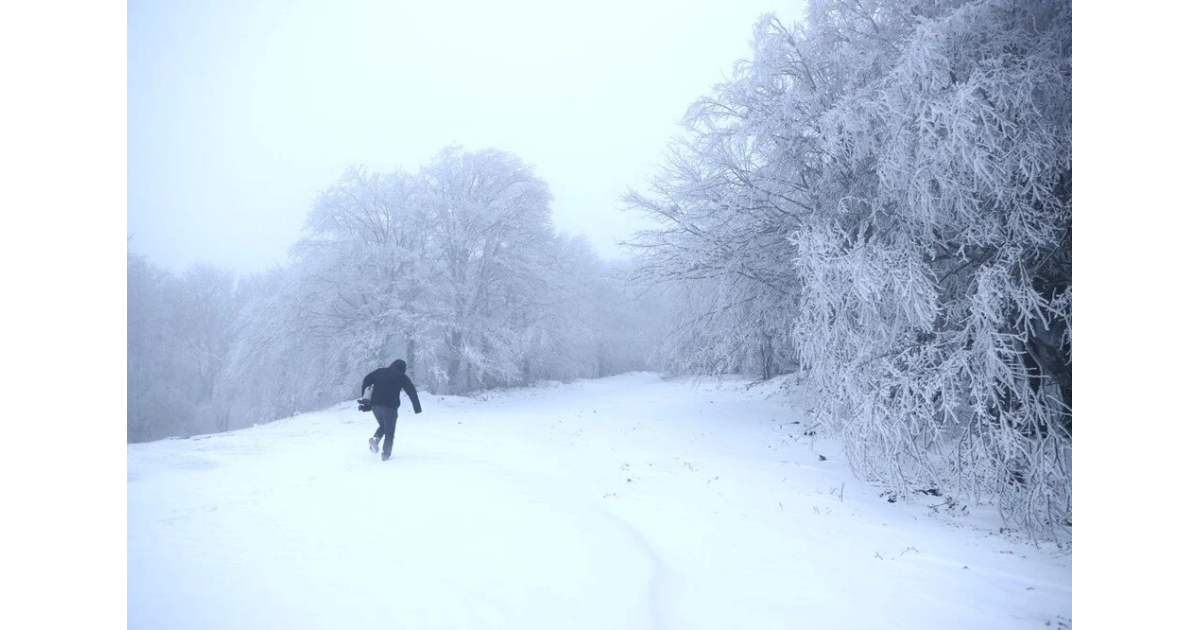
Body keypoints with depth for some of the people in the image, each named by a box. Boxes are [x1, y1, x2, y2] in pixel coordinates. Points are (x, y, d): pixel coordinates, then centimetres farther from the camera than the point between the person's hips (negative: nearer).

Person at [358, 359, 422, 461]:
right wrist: (417, 406, 0)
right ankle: (386, 454, -3)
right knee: (389, 431, 6)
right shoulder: (402, 376, 6)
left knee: (382, 425, 24)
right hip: (390, 406, -4)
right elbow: (411, 391, 0)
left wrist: (364, 396, 12)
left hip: (375, 404, 4)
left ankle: (375, 438, -3)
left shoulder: (380, 371, 17)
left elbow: (366, 380, 11)